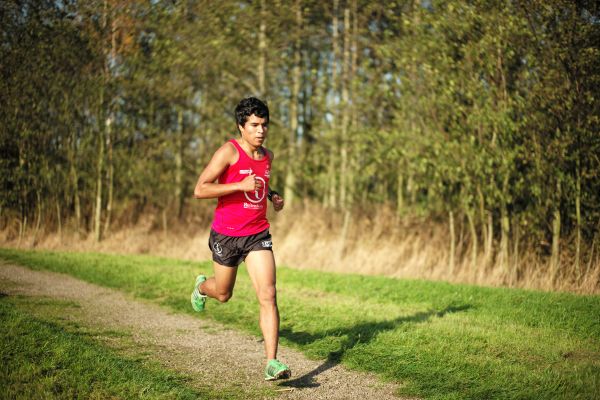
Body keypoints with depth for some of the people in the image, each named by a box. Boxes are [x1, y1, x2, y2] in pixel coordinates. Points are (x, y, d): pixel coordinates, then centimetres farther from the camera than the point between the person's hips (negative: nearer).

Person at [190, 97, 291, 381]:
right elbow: (200, 190, -19)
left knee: (268, 295, -13)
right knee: (223, 294, 18)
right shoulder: (229, 151, -14)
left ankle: (272, 363, -13)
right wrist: (240, 185, -26)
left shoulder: (267, 156, 6)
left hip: (257, 235, 3)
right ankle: (202, 286, 56)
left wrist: (272, 195, 9)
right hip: (226, 235, -3)